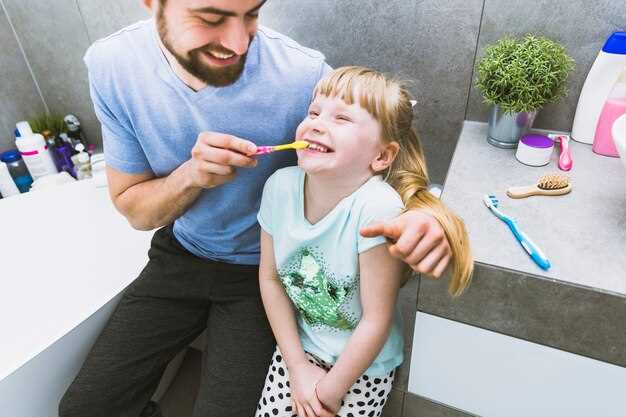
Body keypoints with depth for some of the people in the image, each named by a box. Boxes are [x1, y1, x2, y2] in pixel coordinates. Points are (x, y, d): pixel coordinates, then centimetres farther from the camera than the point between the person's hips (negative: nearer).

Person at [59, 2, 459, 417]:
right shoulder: (113, 64, -14)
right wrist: (192, 176, -29)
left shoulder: (305, 74, -24)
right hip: (181, 256, 4)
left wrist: (417, 210, -34)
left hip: (263, 269, -2)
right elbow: (134, 210, -7)